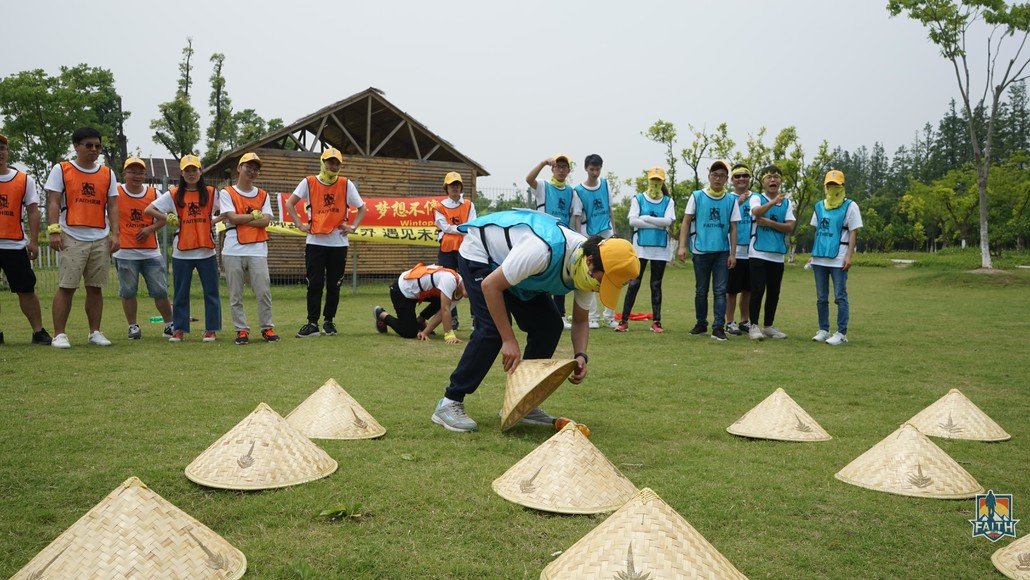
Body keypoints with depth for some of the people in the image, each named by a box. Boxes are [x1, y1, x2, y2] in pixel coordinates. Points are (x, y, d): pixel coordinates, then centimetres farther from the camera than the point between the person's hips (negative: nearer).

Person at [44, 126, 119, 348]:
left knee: (95, 287, 7)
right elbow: (53, 202, -1)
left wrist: (115, 234, 2)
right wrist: (54, 231, -11)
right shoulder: (61, 170, 3)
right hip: (72, 237, -3)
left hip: (101, 239, 3)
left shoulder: (107, 174, 13)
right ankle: (59, 335, 0)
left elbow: (112, 206, 11)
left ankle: (95, 332, 14)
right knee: (66, 287, -5)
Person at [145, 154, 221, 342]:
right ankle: (179, 330, 14)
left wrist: (214, 221, -6)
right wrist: (169, 219, -4)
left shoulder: (211, 193, 5)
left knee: (211, 292, 2)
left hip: (206, 251, -1)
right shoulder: (173, 195, 5)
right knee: (180, 293, 6)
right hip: (181, 252, 1)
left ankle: (211, 330, 10)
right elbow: (149, 210, 5)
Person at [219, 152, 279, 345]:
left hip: (257, 250, 1)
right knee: (235, 295, 2)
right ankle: (241, 330, 10)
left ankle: (267, 328, 8)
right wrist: (255, 215, -3)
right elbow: (233, 218, -9)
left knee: (263, 291, -3)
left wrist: (239, 219, -7)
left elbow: (265, 221, -2)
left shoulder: (263, 195, 13)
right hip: (233, 251, -1)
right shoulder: (227, 193, 6)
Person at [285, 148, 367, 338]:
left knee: (334, 285, 7)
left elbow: (362, 208, 11)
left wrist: (353, 227, -1)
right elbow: (290, 204, 5)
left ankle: (329, 321, 19)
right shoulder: (309, 182, 1)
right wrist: (300, 225, -4)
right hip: (315, 242, -1)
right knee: (314, 284, -3)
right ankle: (312, 323, 2)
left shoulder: (346, 184, 4)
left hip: (339, 243, 1)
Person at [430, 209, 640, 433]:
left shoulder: (586, 268, -16)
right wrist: (509, 340, -34)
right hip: (479, 253, -7)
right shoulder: (544, 251, -41)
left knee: (550, 326, -5)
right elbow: (490, 285, -36)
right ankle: (450, 404, -12)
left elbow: (580, 321, -2)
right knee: (492, 328, -23)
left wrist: (581, 355, -22)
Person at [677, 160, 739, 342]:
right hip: (701, 251, 0)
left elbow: (733, 228, 6)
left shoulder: (731, 200, 5)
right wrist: (682, 246, -8)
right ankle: (701, 324, 21)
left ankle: (719, 327, -3)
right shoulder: (697, 196, 2)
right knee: (701, 291, 8)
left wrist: (733, 253, 0)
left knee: (720, 291, -4)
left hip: (722, 252, 0)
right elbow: (686, 222, 1)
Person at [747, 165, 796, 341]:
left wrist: (769, 223, -12)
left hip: (778, 255, 4)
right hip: (758, 253, -4)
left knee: (774, 292, 9)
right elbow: (756, 212, -23)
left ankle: (768, 326, 20)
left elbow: (790, 227, -1)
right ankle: (754, 326, 2)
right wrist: (774, 201, -35)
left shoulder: (787, 202, 10)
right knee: (758, 290, -7)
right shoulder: (756, 198, 0)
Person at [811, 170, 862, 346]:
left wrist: (848, 256, -12)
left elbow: (853, 232, -4)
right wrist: (813, 254, 13)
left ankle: (841, 333, -1)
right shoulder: (819, 206, 13)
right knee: (821, 298, 8)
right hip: (819, 259, 5)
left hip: (838, 260, -5)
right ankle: (823, 331, 16)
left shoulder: (850, 206, -1)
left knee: (840, 297, -4)